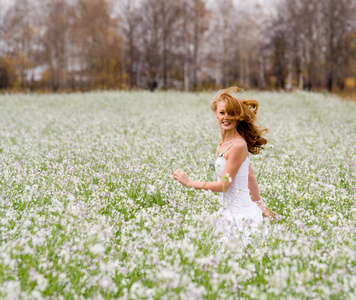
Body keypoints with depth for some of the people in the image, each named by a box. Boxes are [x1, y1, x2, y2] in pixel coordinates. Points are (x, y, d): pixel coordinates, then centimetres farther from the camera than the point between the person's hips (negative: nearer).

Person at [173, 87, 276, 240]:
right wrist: (259, 203, 24)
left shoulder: (238, 145, -18)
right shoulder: (223, 144, 8)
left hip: (239, 216, -9)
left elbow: (224, 185, -17)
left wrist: (189, 182, -11)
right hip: (228, 211, 9)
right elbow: (250, 175, 17)